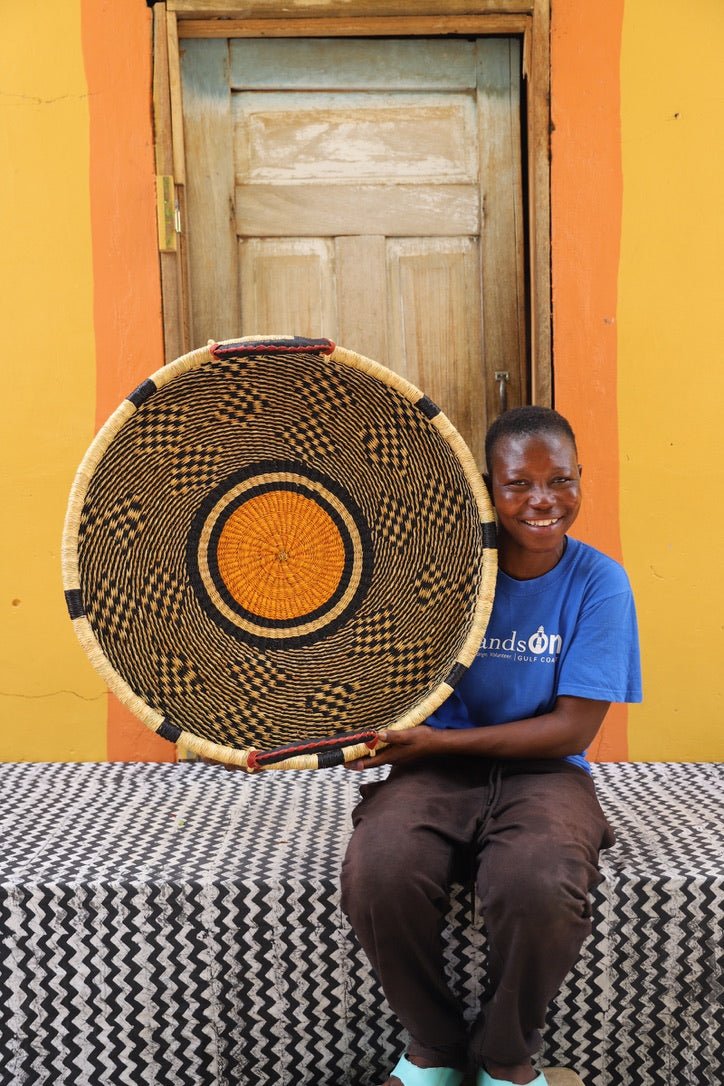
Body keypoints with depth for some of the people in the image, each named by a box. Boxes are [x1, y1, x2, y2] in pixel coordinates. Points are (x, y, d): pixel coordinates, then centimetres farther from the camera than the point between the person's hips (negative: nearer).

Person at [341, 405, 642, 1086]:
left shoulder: (598, 582, -4)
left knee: (541, 888, -34)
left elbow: (572, 729, -8)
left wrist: (437, 741, -14)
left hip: (543, 772, -1)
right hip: (436, 770, 1)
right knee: (377, 874, -30)